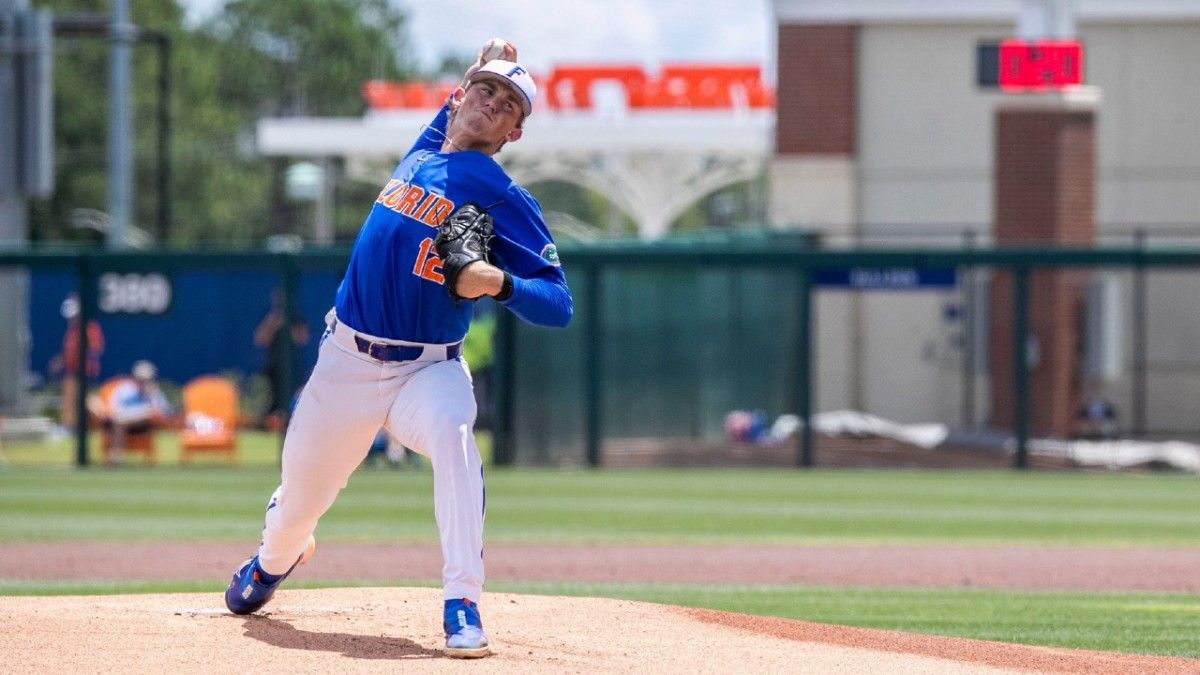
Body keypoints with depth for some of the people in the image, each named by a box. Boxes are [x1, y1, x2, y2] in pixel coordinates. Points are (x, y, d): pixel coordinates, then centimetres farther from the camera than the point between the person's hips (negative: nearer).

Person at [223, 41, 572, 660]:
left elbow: (558, 306, -13)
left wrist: (499, 283, -31)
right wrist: (463, 86, 21)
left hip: (428, 371, -5)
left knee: (452, 437, -37)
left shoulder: (504, 198, -7)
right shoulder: (418, 159, 9)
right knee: (298, 497, 14)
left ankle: (463, 609, -38)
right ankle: (275, 559, 51)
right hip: (346, 362, 5)